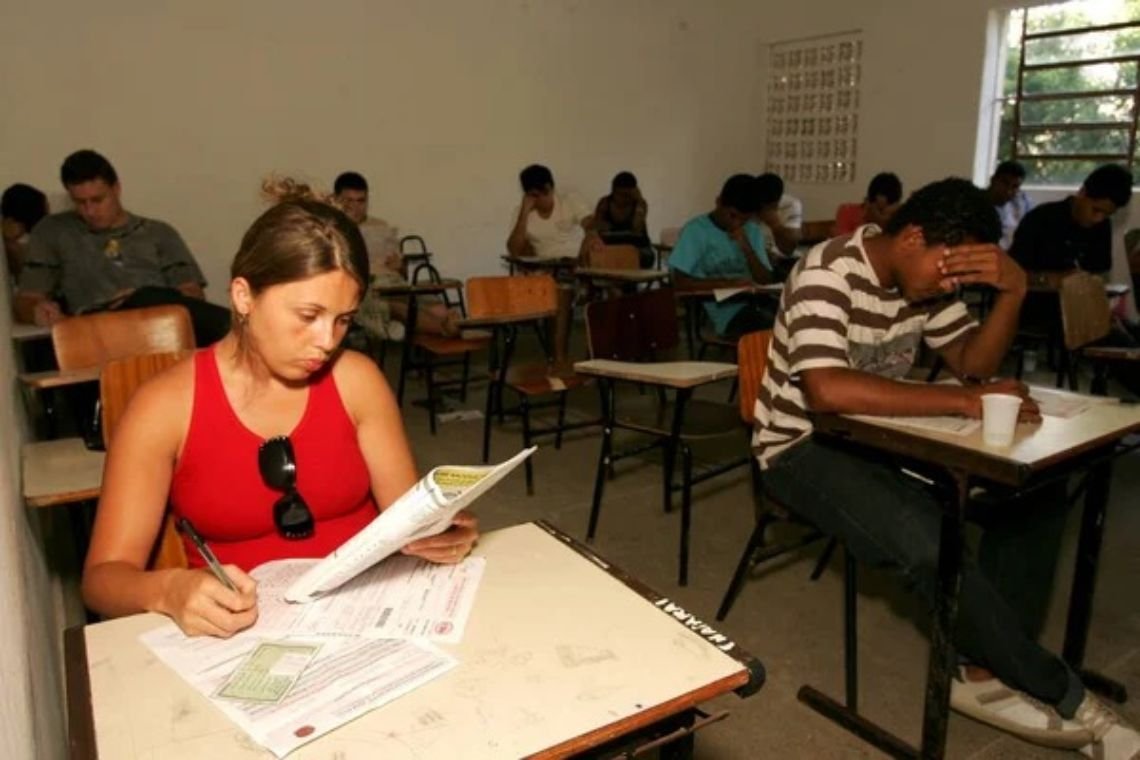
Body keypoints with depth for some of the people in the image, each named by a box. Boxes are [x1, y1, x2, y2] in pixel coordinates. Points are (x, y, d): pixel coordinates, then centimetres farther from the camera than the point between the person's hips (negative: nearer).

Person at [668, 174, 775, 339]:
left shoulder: (753, 231, 15)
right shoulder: (696, 230, -2)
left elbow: (766, 281, 8)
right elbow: (680, 282, -9)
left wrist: (747, 249, -6)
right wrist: (728, 283, -15)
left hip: (755, 304, 6)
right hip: (726, 312, -6)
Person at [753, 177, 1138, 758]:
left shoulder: (924, 277, 2)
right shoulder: (828, 275, -23)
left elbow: (972, 363, 3)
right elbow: (827, 390, -37)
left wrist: (1013, 292, -14)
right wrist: (963, 401, -32)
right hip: (804, 448, -8)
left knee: (1037, 494, -6)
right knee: (932, 546, -29)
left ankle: (986, 671, 2)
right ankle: (1063, 697, -5)